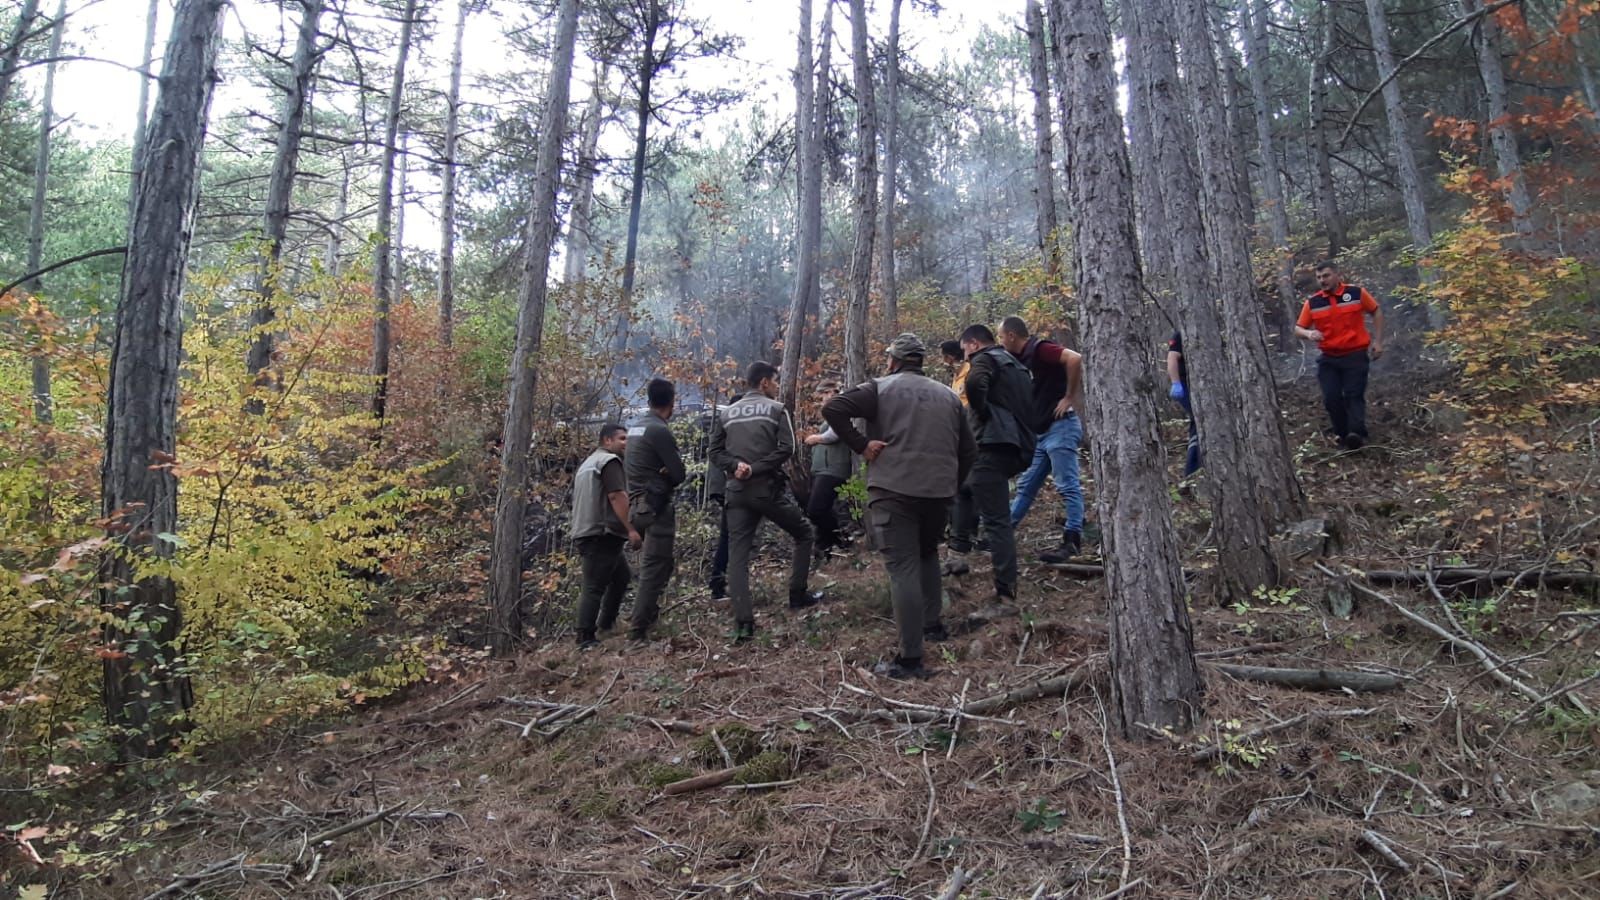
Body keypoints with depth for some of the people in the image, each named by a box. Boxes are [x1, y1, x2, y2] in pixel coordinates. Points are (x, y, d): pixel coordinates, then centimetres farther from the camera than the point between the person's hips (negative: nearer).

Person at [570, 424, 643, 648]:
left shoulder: (588, 463, 24)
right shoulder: (610, 461, -7)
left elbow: (577, 500, 29)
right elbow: (617, 496, -19)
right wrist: (631, 529, -22)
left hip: (585, 533, 10)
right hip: (603, 534, -10)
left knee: (621, 577, 20)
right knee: (594, 587, -11)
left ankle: (606, 624, 24)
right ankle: (585, 639, -12)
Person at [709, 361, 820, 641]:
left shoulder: (727, 413, 13)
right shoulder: (776, 409, 1)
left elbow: (716, 452, 7)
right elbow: (786, 448, -12)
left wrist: (737, 466, -6)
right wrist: (756, 469, -12)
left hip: (737, 492, 4)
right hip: (769, 488, -4)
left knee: (737, 554, 3)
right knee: (804, 534, 19)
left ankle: (743, 623, -4)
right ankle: (798, 594, 20)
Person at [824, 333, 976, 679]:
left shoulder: (881, 388, 1)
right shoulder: (947, 395, 16)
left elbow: (832, 409, -12)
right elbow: (969, 450, 17)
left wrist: (860, 444, -7)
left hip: (894, 491, -5)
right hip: (939, 492, 5)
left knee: (903, 569, -6)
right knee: (928, 554, 29)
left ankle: (911, 659, -8)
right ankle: (933, 624, 32)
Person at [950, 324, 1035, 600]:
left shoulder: (985, 359, -4)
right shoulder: (1014, 364, 25)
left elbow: (974, 383, -28)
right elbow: (1028, 402, 30)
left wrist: (981, 410, -12)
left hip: (993, 444, -10)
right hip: (1016, 445, 10)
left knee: (996, 520, -9)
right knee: (965, 484, 30)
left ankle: (1005, 589, -10)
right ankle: (960, 542, 28)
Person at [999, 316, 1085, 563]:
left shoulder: (1040, 349, -12)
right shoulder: (1021, 359, 15)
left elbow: (1074, 359, -27)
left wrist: (1069, 397, -21)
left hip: (1060, 428, -10)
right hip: (1040, 432, 10)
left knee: (1068, 487, -5)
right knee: (1025, 486, 13)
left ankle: (1072, 541, -1)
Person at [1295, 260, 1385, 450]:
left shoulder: (1357, 293, -4)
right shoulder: (1312, 302, -1)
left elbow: (1376, 312, 9)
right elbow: (1298, 328, 4)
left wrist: (1377, 341, 4)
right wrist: (1309, 333, -20)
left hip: (1356, 355, -2)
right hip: (1328, 358, 3)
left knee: (1354, 395, -9)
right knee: (1331, 398, -3)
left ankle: (1356, 434, -20)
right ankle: (1342, 433, 12)